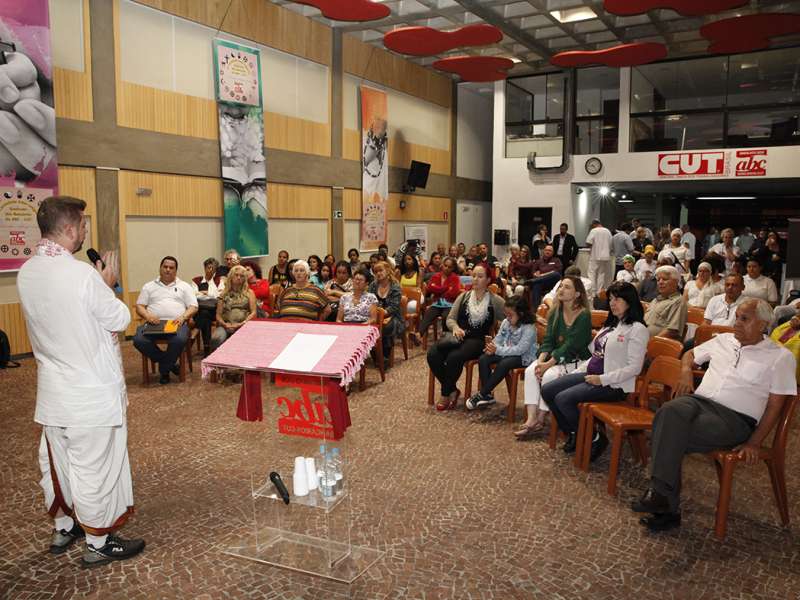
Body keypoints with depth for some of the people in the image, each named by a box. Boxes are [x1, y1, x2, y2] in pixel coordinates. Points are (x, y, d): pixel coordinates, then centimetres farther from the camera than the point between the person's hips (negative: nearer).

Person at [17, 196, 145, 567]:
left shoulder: (26, 274, 0)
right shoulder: (82, 274, -23)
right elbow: (119, 320, -13)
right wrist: (108, 285, 1)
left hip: (52, 390, 8)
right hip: (91, 391, -7)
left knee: (55, 462, 20)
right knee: (95, 467, 6)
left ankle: (63, 528, 39)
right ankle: (97, 543, 21)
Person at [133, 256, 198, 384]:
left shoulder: (184, 286, 19)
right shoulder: (148, 286, 22)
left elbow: (193, 307, 10)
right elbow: (139, 306, 14)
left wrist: (183, 317, -11)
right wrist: (148, 316, -9)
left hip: (176, 323, -1)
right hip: (154, 323, 1)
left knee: (180, 339, -37)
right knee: (139, 340, -30)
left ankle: (164, 370, -10)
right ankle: (169, 363, -8)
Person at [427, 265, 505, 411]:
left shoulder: (495, 301, 7)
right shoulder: (463, 297, 18)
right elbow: (450, 318, 15)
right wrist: (455, 328, -8)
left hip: (477, 340, -4)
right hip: (458, 336, 4)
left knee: (454, 357, -33)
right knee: (432, 354, -25)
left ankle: (446, 394, -10)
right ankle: (452, 390, -8)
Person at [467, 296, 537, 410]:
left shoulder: (529, 328, -19)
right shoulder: (505, 323, 3)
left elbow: (520, 349, -27)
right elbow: (498, 339, 6)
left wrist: (498, 350, -31)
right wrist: (492, 346, -19)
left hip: (524, 357, -7)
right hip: (506, 353, 7)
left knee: (504, 364, -35)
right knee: (483, 359, -14)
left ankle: (482, 394, -23)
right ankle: (487, 395, -9)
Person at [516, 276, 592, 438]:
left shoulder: (584, 315, -13)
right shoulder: (556, 312, 8)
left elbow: (570, 346, -19)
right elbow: (548, 339, 3)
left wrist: (548, 364, -23)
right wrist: (540, 360, -15)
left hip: (576, 360, -6)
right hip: (554, 356, 6)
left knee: (548, 376, -29)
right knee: (530, 371, -19)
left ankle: (540, 420, -13)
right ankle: (531, 418, -21)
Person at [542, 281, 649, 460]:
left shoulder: (637, 329, -9)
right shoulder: (611, 324, 18)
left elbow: (634, 368, -16)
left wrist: (602, 379, -20)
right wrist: (578, 371, 8)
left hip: (614, 384, -9)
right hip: (591, 374, 9)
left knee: (563, 399, -25)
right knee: (547, 391, -4)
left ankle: (595, 439, -4)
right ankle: (573, 434, 11)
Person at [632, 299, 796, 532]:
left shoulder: (780, 357, 7)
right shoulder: (723, 340, 20)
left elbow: (774, 405, 3)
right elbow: (690, 355, 32)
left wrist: (754, 443, -7)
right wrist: (686, 371, 8)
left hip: (736, 418, -4)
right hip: (700, 400, 4)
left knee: (672, 436, -32)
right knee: (671, 411, -34)